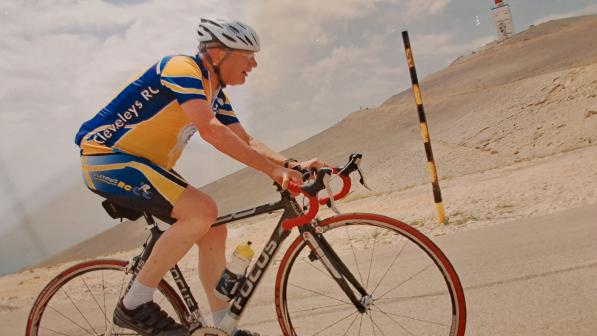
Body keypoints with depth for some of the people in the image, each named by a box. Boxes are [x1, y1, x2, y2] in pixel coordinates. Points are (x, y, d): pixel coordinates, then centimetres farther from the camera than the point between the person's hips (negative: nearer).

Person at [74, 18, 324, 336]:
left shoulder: (215, 94, 9)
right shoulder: (182, 68, -19)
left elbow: (246, 142, 7)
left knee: (213, 232, 1)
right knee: (202, 211, -26)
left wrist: (292, 164, -8)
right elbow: (211, 130, -33)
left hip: (146, 165, 9)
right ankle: (134, 305, -13)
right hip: (107, 156, -9)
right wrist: (273, 170, -34)